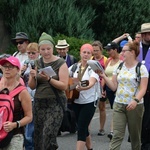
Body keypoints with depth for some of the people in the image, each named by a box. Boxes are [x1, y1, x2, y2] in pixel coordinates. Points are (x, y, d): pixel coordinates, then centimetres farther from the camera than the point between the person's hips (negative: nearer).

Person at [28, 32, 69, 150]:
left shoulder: (61, 63, -4)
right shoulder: (37, 63, 9)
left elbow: (64, 86, -10)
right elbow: (32, 86, 9)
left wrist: (49, 79, -23)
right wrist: (32, 77, -11)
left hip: (56, 103, -5)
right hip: (39, 102, 5)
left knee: (48, 134, -17)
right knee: (38, 136, 3)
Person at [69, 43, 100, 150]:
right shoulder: (74, 67, 5)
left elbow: (91, 83, -27)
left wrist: (82, 88, -47)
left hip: (89, 102, -5)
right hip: (76, 102, 5)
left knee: (81, 129, -11)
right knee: (83, 128, 15)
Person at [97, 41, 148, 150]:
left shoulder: (141, 68, -5)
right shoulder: (119, 67, 8)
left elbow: (143, 89, -12)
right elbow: (114, 87, 9)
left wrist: (136, 100, -28)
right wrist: (104, 77, -4)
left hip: (134, 106, -3)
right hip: (119, 104, 3)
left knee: (135, 135, 9)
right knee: (117, 135, -6)